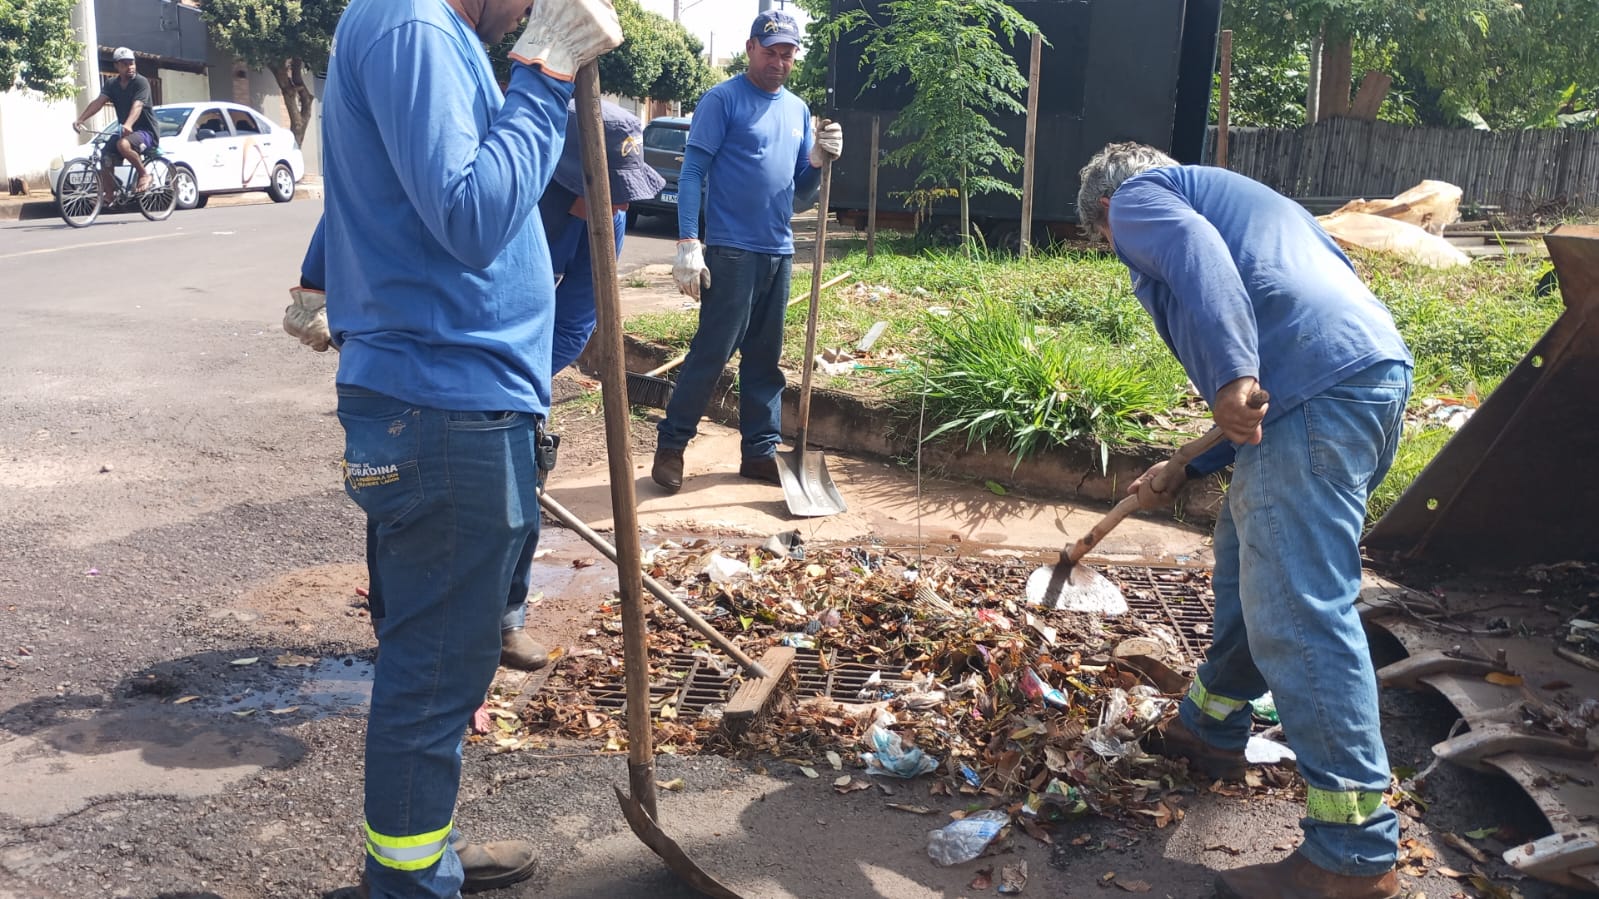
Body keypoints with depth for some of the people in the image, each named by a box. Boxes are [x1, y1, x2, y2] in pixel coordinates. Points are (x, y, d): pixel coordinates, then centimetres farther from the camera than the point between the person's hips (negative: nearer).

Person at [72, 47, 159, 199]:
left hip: (147, 131, -7)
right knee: (106, 157, -4)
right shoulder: (111, 84, 6)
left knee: (123, 144, -35)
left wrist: (128, 125, -46)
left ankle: (144, 175, -15)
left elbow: (137, 106, -28)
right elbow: (98, 102, -6)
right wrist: (80, 119, -22)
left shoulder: (141, 82, -12)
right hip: (125, 131, 7)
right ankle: (108, 196, 7)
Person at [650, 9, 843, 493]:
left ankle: (760, 451, 18)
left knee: (765, 358, 11)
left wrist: (817, 159, -5)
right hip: (731, 251, -6)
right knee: (712, 351, -9)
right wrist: (688, 243, -18)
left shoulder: (798, 109, 15)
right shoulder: (722, 99, -4)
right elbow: (692, 172, -9)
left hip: (778, 252, 7)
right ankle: (670, 445, 3)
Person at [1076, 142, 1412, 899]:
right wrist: (1186, 470, 34)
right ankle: (1211, 728, 40)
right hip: (1380, 369, 10)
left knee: (1299, 610, -9)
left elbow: (1193, 251, -14)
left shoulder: (1137, 197, 13)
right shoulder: (1230, 198, 37)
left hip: (1319, 386, -10)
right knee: (1249, 559, 24)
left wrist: (1230, 378, -24)